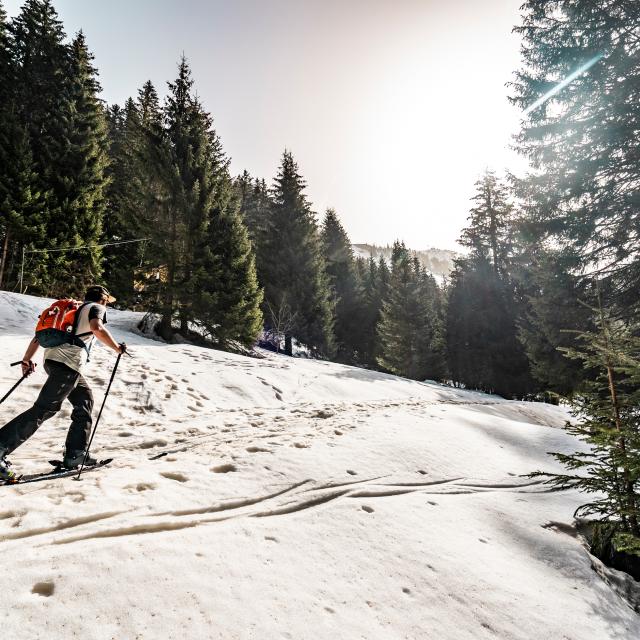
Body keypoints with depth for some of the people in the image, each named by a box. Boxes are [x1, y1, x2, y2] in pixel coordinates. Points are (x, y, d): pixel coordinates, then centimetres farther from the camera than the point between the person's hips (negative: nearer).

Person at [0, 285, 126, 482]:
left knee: (85, 400, 14)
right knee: (45, 408, -9)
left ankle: (75, 455, 13)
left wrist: (27, 360, 29)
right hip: (67, 363, -9)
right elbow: (97, 328, -18)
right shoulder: (96, 307, 6)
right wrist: (117, 347, -7)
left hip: (52, 359, 9)